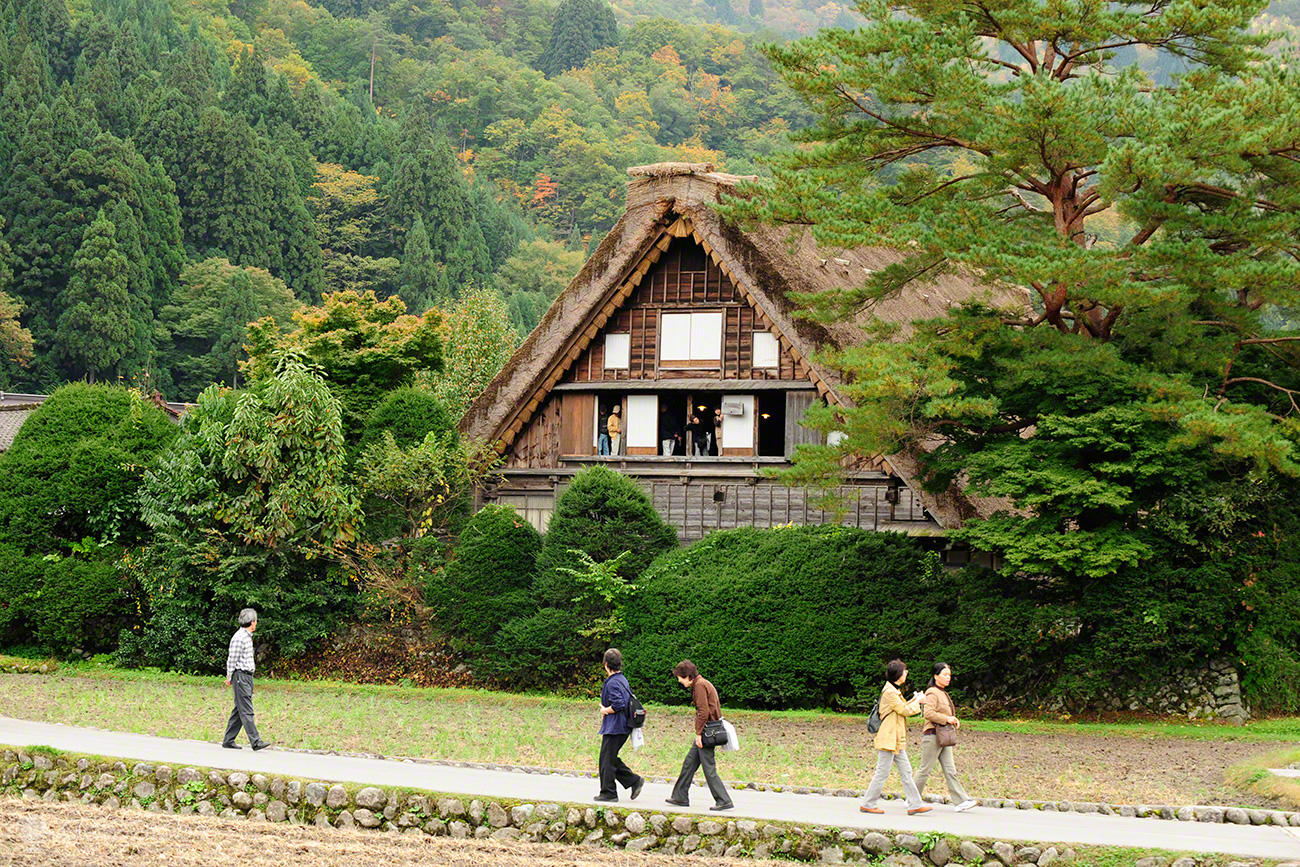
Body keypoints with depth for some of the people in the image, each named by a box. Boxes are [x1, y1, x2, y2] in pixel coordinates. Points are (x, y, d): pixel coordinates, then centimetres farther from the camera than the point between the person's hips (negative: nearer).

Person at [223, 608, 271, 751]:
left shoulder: (247, 636, 17)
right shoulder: (239, 637, -14)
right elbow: (232, 659, -12)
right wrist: (230, 678, -5)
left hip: (248, 676, 10)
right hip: (240, 676, -10)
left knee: (239, 711, 10)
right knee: (246, 711, -10)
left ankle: (228, 740, 14)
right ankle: (255, 741, -14)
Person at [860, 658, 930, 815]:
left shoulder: (894, 690, 16)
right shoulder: (890, 692, -16)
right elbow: (905, 710, -15)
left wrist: (913, 701, 12)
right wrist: (917, 702, 0)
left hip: (896, 740, 10)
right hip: (888, 739, -10)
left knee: (906, 771, 8)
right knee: (882, 773, -5)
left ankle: (915, 804, 8)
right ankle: (868, 805, 3)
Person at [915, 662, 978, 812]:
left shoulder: (943, 693, 18)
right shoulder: (932, 693, -11)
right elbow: (928, 713, -24)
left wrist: (954, 720, 10)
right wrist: (947, 719, -20)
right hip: (932, 736, -9)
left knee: (950, 770, 2)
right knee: (925, 770, -2)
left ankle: (961, 800, -3)